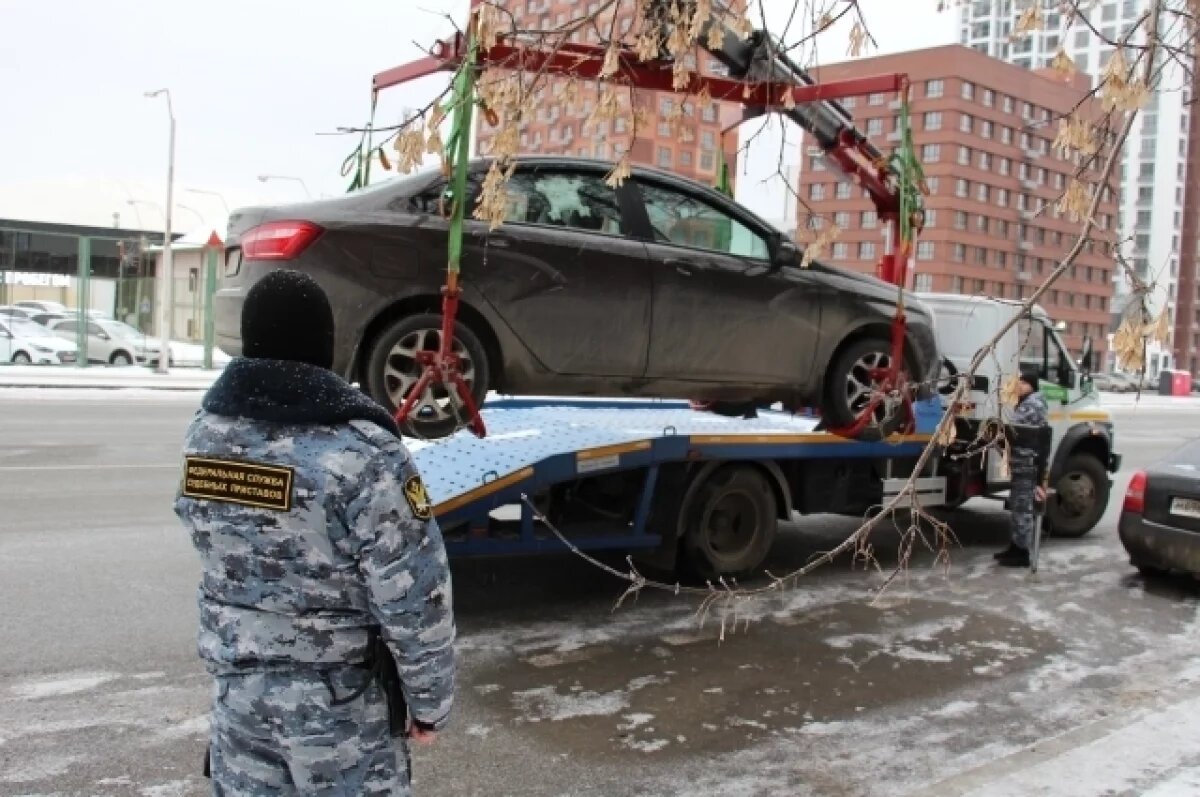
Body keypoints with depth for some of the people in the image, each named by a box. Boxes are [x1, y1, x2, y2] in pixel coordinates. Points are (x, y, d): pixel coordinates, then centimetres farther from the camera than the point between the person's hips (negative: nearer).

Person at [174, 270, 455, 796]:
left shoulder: (205, 432, -4)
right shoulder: (357, 450, -23)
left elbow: (217, 546, 9)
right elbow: (414, 598, -19)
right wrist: (430, 701, -7)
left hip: (236, 680, 6)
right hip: (339, 697, -5)